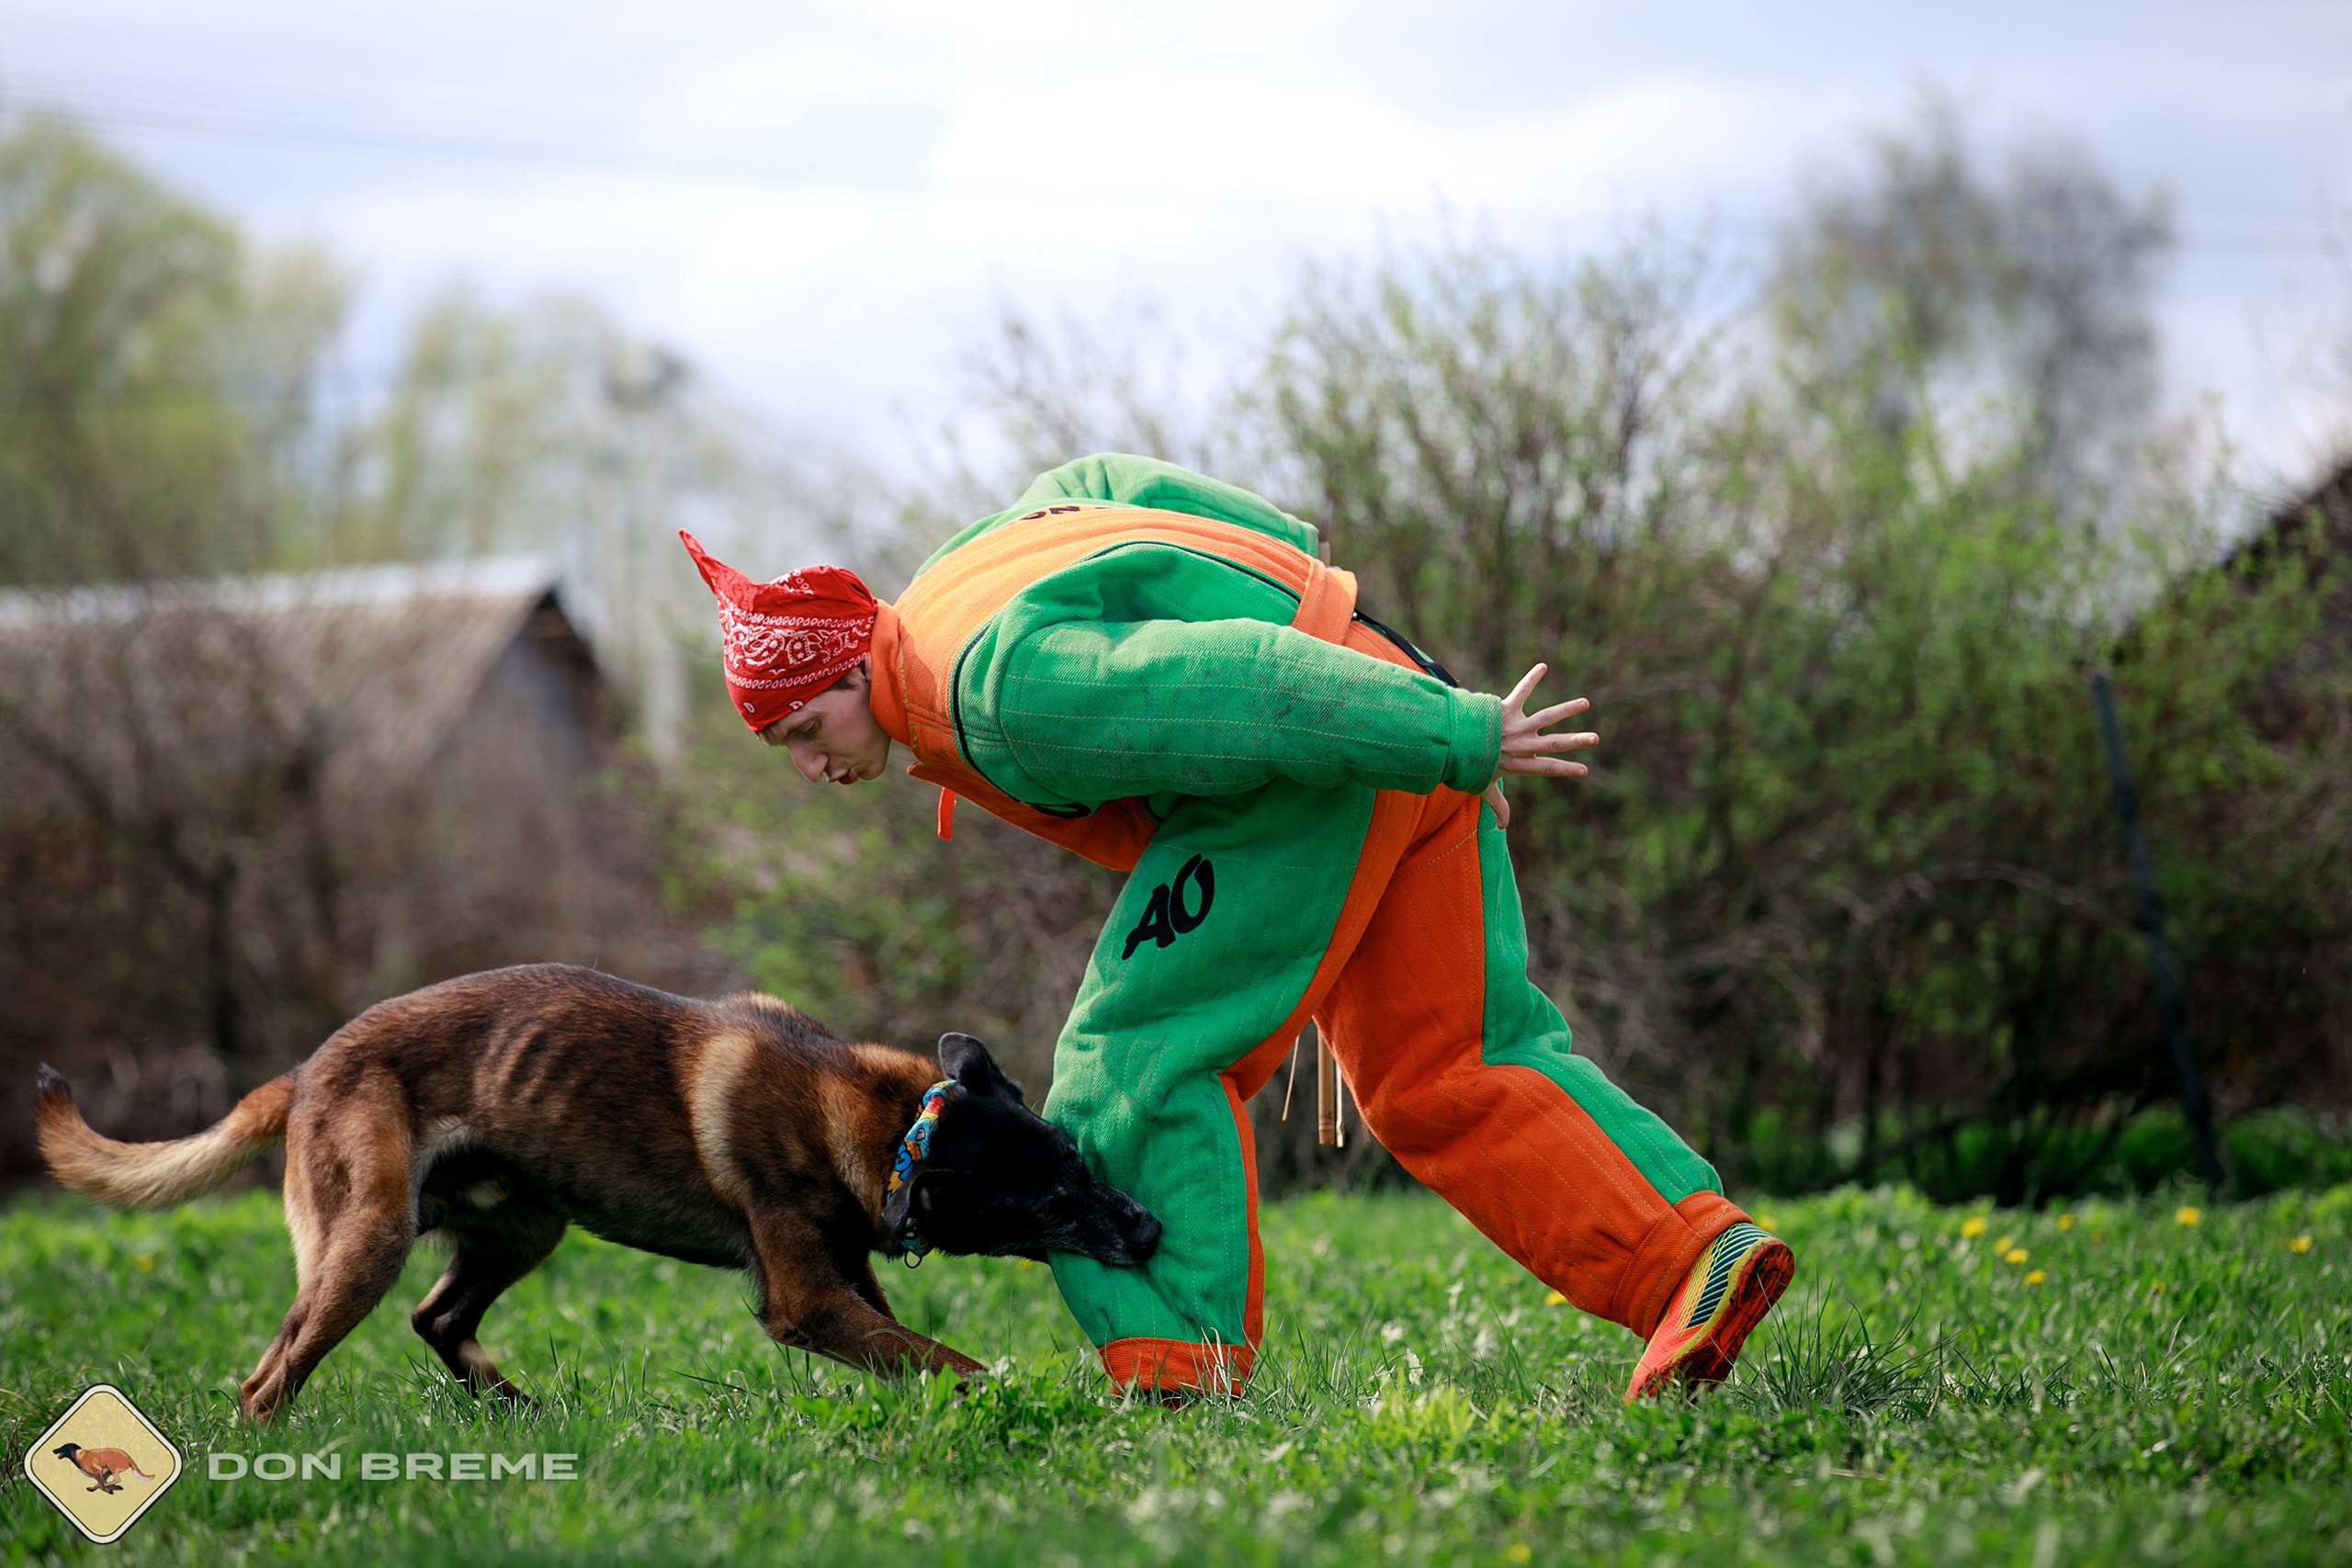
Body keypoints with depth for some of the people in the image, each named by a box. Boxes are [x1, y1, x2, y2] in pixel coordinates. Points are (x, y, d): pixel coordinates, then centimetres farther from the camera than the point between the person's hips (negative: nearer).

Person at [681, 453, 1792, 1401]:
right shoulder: (934, 601, 12)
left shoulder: (1004, 684, -20)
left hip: (1335, 741, -10)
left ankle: (1178, 1370, -7)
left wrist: (1461, 740, -23)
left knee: (1144, 1047, -6)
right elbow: (1092, 486, 26)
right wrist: (1285, 562, 34)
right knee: (1447, 1074, 10)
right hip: (1394, 722, 10)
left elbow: (1234, 681, -25)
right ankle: (1699, 1254, 1)